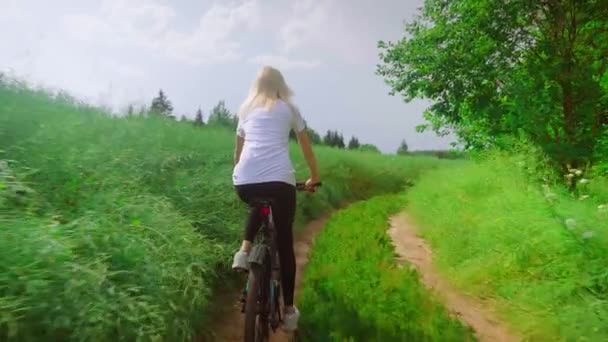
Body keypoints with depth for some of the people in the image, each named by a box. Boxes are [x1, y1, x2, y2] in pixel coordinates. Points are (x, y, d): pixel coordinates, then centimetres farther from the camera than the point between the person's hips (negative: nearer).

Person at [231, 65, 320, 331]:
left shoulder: (246, 109, 23)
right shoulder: (288, 108, 17)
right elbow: (306, 147, 22)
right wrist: (314, 177, 34)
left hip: (244, 182, 3)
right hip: (279, 179, -2)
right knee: (285, 243, 11)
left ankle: (244, 251, 16)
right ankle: (289, 311, 18)